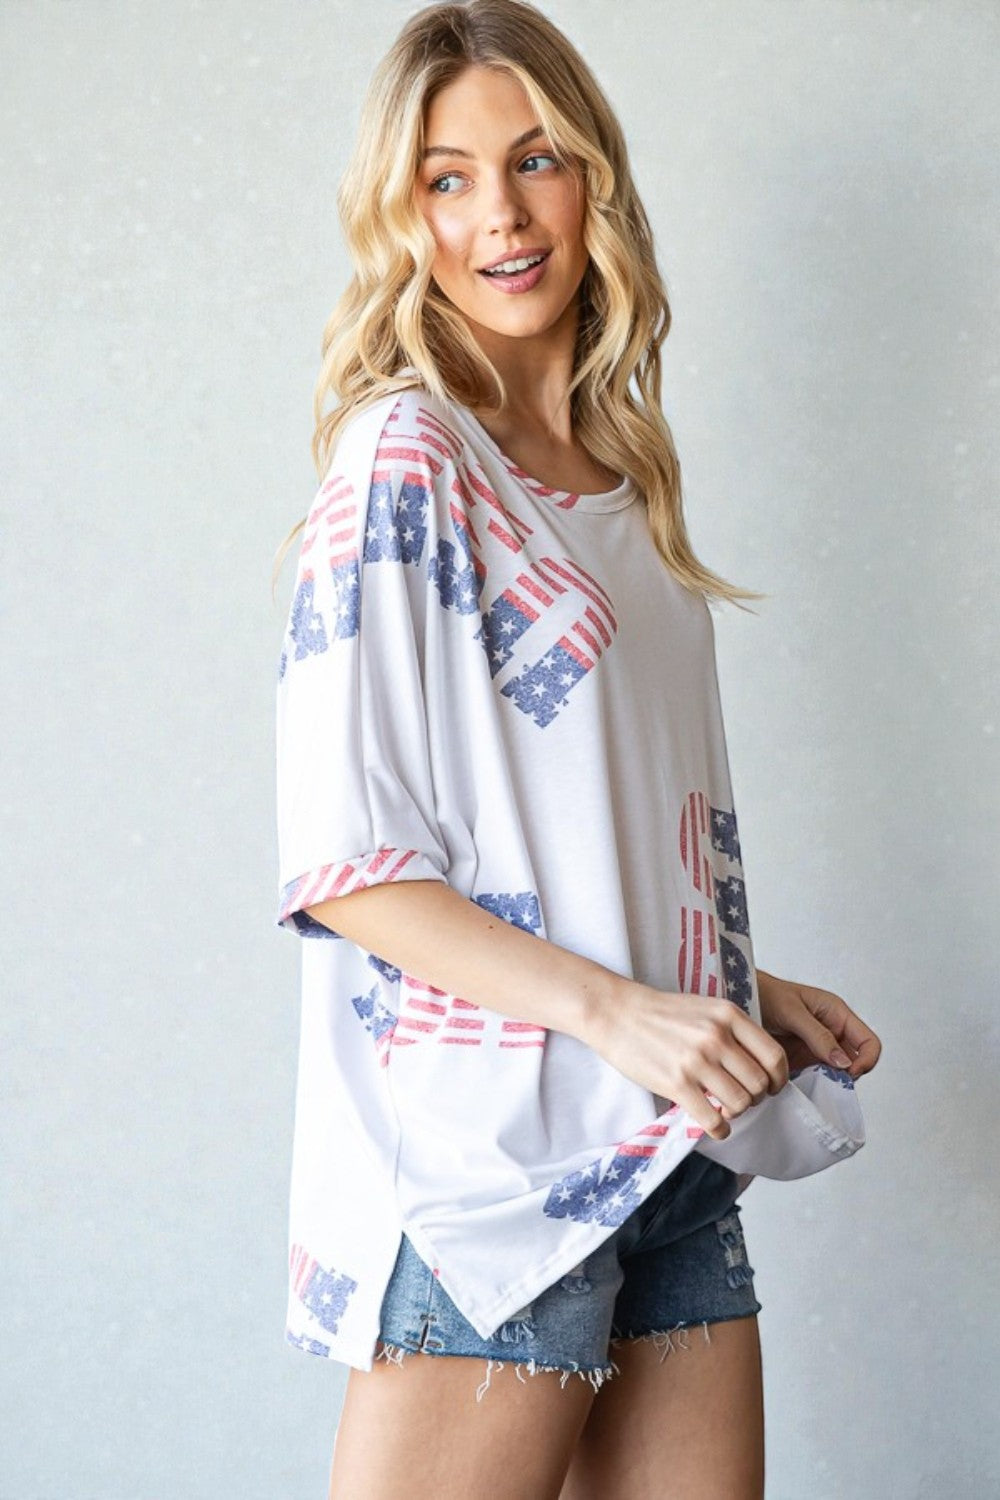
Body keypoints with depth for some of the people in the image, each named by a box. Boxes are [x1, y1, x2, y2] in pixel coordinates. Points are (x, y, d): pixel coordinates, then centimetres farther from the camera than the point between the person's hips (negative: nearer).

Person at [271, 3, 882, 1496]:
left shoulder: (620, 472, 15)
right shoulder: (406, 455, -8)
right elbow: (340, 863, -14)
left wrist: (743, 991, 12)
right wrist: (616, 1008, -20)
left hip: (670, 1139, 7)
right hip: (486, 1148, -7)